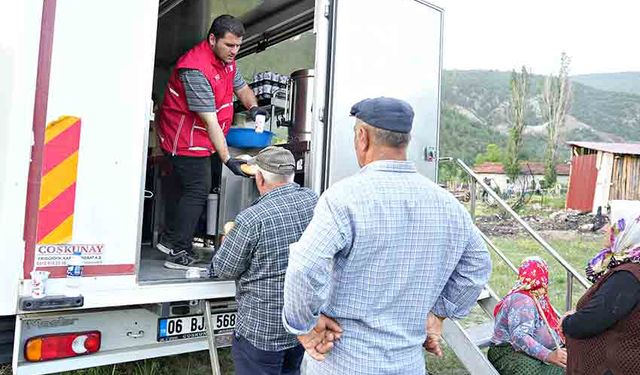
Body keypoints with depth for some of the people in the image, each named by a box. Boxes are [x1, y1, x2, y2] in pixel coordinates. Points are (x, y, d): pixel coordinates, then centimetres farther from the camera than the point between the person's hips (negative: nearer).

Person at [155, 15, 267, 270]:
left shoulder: (227, 60, 4)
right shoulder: (196, 69, -26)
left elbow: (241, 87, 19)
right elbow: (210, 121, -29)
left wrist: (253, 107, -4)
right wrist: (227, 159, -30)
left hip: (199, 139, 9)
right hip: (186, 140, -9)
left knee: (196, 191, 13)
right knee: (197, 191, -8)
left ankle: (170, 240, 25)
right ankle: (177, 254, 1)